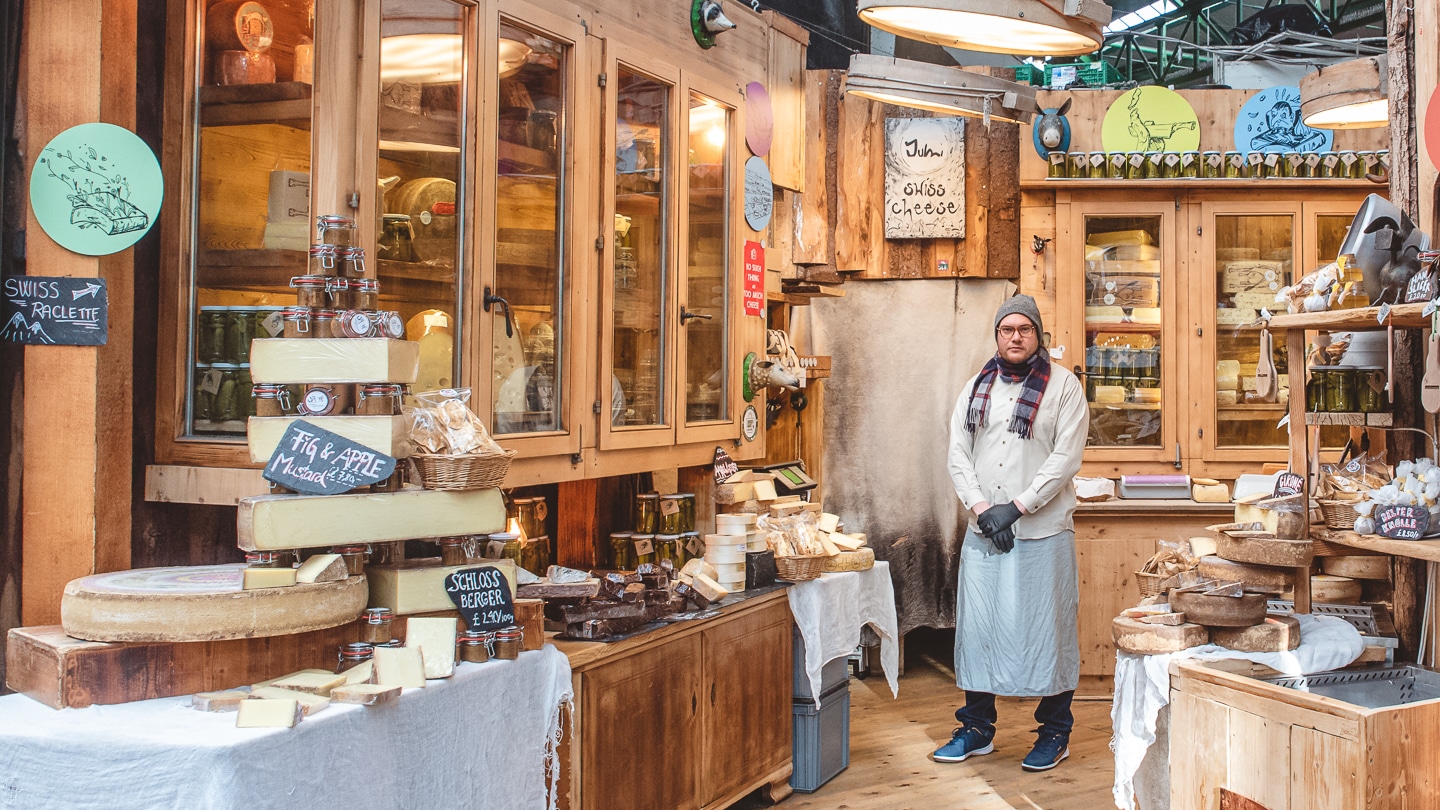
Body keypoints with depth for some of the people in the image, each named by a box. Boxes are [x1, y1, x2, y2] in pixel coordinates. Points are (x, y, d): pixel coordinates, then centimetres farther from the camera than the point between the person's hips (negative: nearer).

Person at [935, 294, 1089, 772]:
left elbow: (1066, 457, -8)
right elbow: (958, 454, 7)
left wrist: (1015, 508, -14)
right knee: (977, 627, 7)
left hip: (1043, 533, -4)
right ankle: (977, 728, 20)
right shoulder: (976, 388, 12)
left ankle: (1055, 734, 15)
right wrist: (982, 508, -8)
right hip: (983, 533, 4)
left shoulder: (1063, 386, 0)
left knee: (1046, 629, 2)